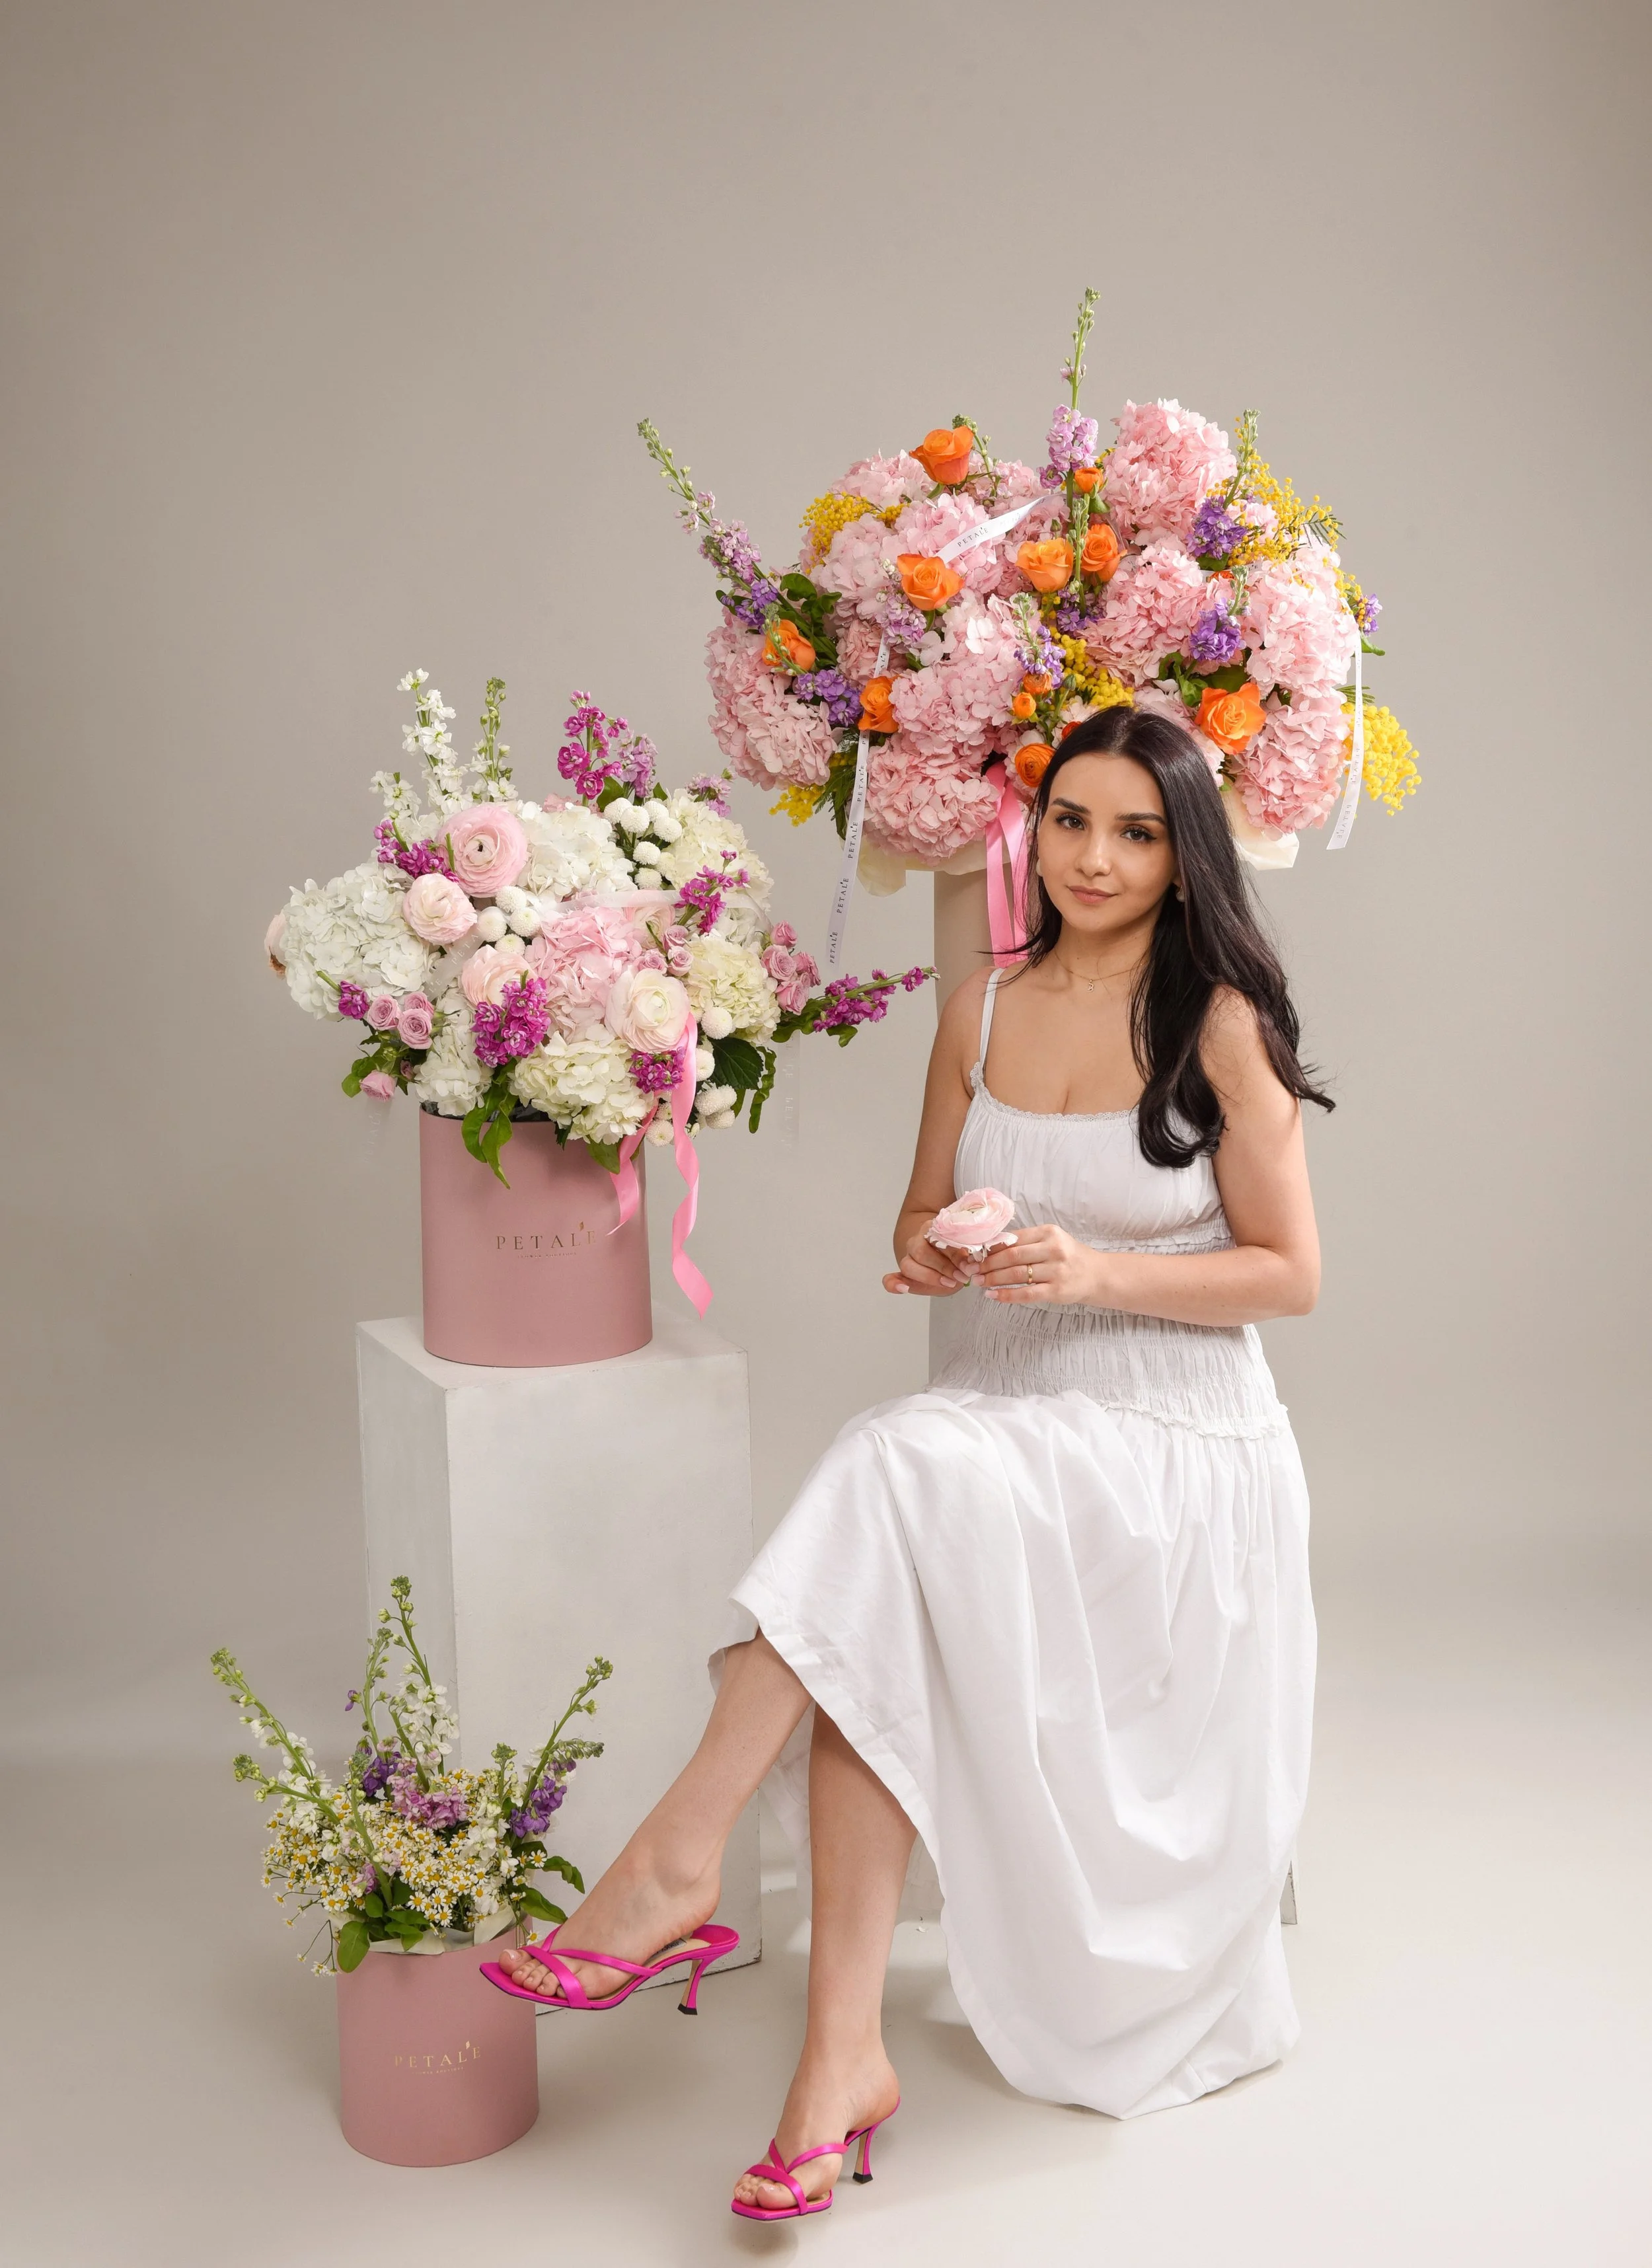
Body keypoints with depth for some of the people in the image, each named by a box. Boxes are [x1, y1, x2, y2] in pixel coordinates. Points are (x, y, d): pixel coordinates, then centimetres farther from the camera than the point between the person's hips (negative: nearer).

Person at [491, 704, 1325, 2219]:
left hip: (1169, 1445, -4)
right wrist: (932, 1254, -7)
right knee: (875, 1651, -27)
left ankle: (675, 1866, -28)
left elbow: (1290, 1274, -4)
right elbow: (925, 1216, 19)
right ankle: (844, 2056, -23)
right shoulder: (982, 1011, 9)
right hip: (999, 1421, 5)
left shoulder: (1220, 1025, -5)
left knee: (897, 1475, -33)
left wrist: (1097, 1271, -17)